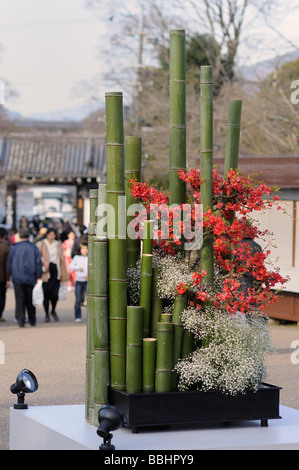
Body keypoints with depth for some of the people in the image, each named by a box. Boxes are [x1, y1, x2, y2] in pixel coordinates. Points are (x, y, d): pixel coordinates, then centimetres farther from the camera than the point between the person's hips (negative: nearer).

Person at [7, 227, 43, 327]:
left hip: (17, 278, 0)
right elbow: (38, 263, -2)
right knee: (30, 300, 10)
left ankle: (20, 320, -4)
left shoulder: (14, 248, 1)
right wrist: (38, 277, 5)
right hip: (30, 278, 0)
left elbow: (9, 264, 4)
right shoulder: (33, 247, -1)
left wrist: (11, 275, 15)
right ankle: (32, 320, 13)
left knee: (20, 301, 1)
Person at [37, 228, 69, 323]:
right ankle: (47, 315, 12)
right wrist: (44, 261, -26)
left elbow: (61, 259, 16)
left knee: (55, 294, -7)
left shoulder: (58, 245, 14)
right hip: (46, 272, -2)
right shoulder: (41, 244, 4)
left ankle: (53, 311, 19)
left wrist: (63, 273, 12)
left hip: (56, 269, 2)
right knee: (46, 294, -3)